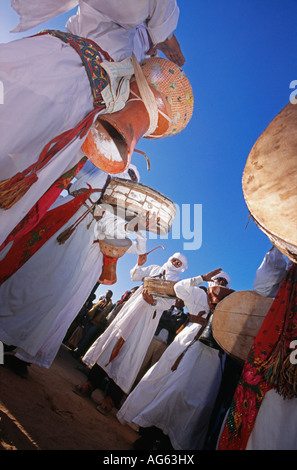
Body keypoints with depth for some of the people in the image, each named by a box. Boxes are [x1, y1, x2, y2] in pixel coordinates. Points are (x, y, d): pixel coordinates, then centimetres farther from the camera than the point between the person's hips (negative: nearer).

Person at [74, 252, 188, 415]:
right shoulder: (154, 268, 16)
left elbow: (168, 303, -5)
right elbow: (135, 277, 9)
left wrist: (153, 301, -22)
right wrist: (139, 264, -7)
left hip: (148, 317, -3)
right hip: (133, 308, 3)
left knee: (131, 351, -6)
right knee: (113, 339, 1)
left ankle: (112, 398, -1)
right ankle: (91, 383, 10)